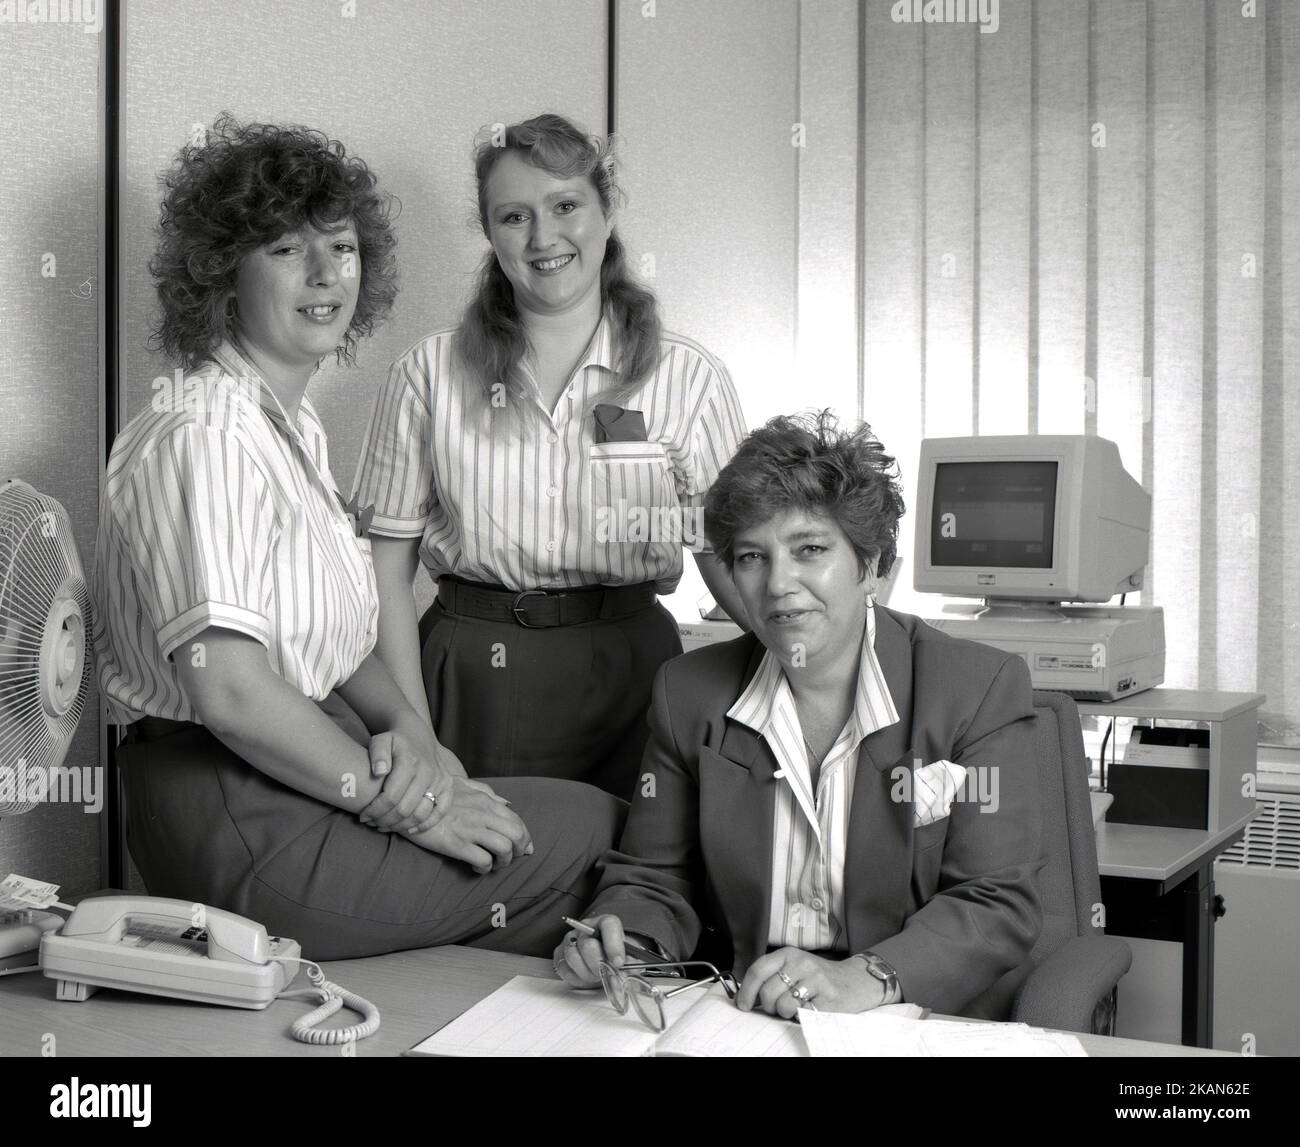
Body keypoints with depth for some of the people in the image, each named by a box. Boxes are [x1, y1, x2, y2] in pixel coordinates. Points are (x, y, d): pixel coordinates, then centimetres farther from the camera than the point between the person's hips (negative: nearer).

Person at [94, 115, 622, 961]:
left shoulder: (294, 424, 12)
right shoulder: (210, 438, -20)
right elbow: (231, 689, -27)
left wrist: (407, 729, -3)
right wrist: (398, 803, -17)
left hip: (298, 774, 9)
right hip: (237, 821, -9)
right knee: (589, 827, -2)